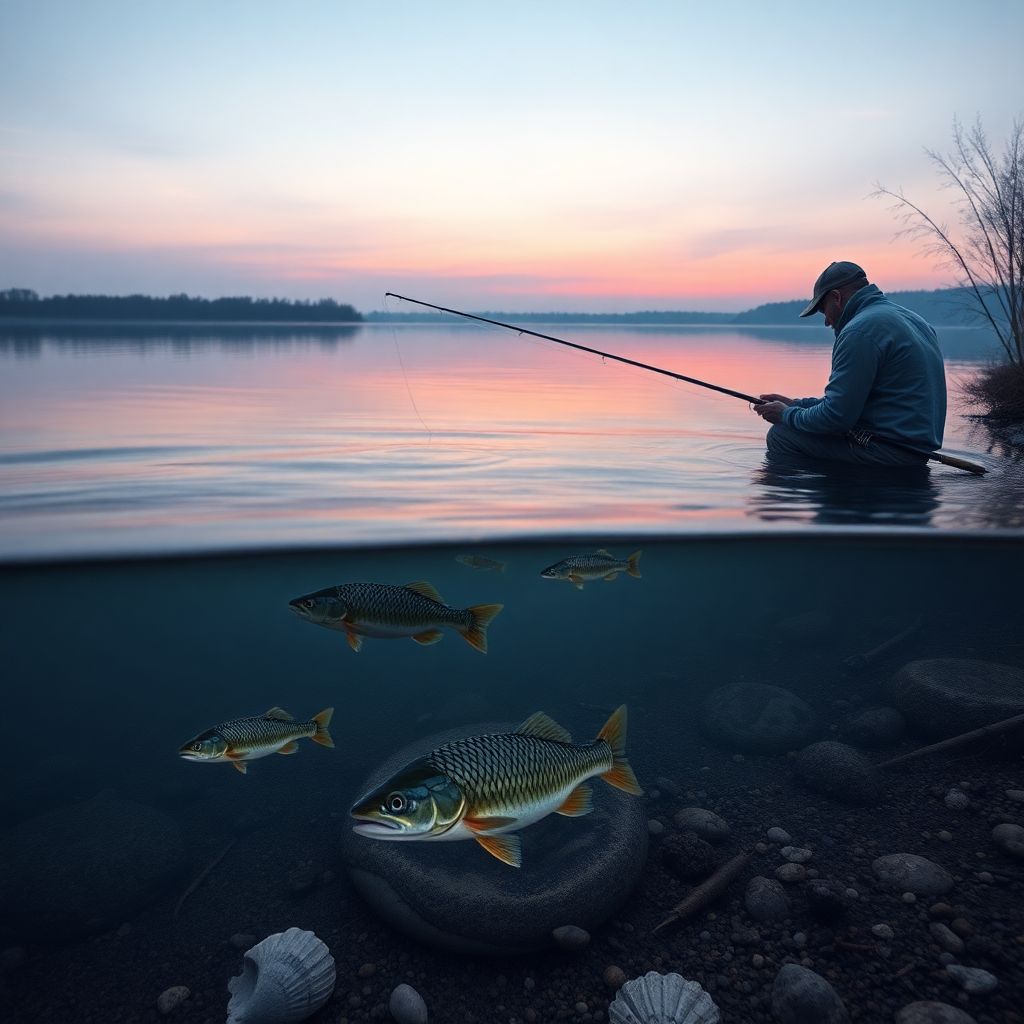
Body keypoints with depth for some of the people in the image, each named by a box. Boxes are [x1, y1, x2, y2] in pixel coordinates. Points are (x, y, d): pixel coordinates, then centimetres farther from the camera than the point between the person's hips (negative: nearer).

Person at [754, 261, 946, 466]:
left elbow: (837, 416, -19)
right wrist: (795, 404, 20)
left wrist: (787, 415, -1)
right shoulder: (909, 318, 16)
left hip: (889, 454, -10)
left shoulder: (860, 330, -17)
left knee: (780, 435, -7)